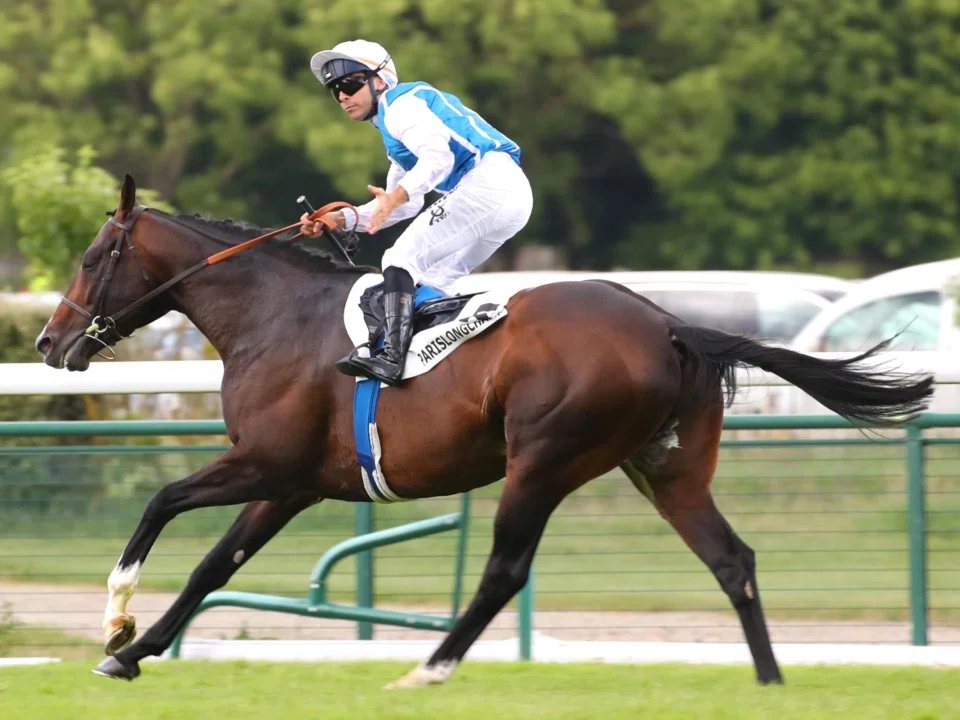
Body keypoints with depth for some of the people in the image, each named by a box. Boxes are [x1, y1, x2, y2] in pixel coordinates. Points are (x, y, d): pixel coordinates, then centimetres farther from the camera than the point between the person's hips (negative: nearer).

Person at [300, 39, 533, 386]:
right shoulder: (393, 122, 31)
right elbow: (407, 207, 33)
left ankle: (392, 356, -26)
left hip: (488, 182, -10)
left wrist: (396, 196, -29)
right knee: (430, 278, 15)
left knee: (404, 257, -13)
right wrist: (342, 219, 23)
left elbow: (439, 156, -18)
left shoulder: (400, 104, -1)